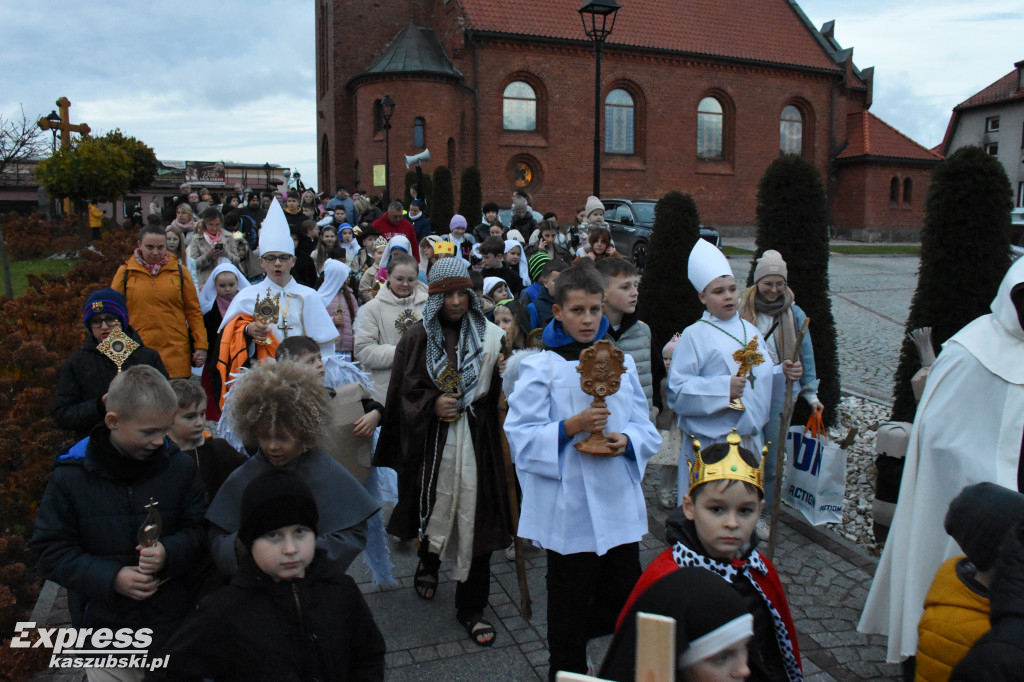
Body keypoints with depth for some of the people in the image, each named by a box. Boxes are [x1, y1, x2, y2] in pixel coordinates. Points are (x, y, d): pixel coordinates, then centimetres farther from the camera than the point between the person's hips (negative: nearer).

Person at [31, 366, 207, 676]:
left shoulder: (179, 466, -7)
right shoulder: (71, 475, -10)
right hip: (104, 626, -1)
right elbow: (51, 550, -6)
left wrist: (169, 552, -21)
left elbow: (199, 529, -1)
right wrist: (111, 578, -18)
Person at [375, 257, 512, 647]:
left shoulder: (490, 336, 1)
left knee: (474, 516, 1)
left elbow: (499, 393, 7)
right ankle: (429, 563, 49)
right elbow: (403, 392, 2)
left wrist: (506, 373, -14)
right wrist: (432, 404, -14)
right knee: (433, 507, 13)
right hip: (431, 441, 0)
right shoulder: (418, 338, 1)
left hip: (477, 439, 0)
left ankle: (471, 607, 17)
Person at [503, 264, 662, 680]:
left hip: (620, 505, 4)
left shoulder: (621, 361, 8)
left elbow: (646, 429, 9)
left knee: (624, 602, 13)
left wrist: (626, 440, -12)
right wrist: (570, 427, -23)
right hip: (568, 509, -4)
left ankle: (570, 639, 39)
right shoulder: (540, 367, -5)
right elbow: (521, 437, -10)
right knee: (569, 608, 9)